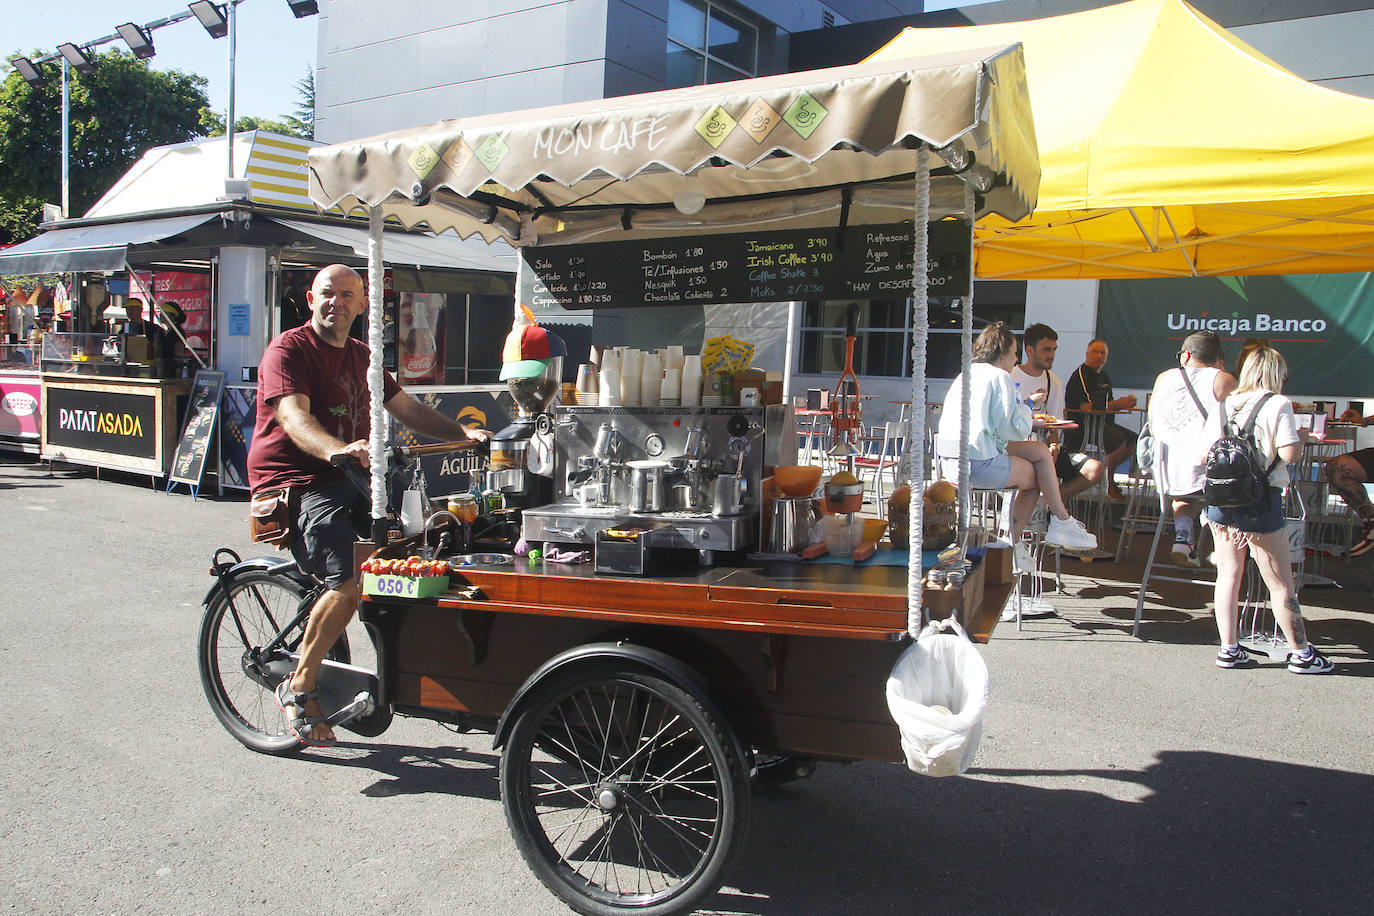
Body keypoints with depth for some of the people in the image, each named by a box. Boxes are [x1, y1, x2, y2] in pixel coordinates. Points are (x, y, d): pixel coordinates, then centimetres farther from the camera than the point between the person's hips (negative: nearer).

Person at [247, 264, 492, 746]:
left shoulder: (361, 356, 20)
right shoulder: (288, 349, -6)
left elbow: (408, 408, 22)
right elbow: (294, 418, -23)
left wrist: (464, 432, 8)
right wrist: (338, 449, -43)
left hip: (349, 478, 8)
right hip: (295, 484, -8)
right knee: (352, 580, -25)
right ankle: (298, 688, -7)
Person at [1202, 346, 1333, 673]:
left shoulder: (1223, 405, 7)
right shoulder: (1278, 404, -6)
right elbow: (1289, 453, -13)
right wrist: (1301, 437, 8)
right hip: (1259, 500, -5)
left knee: (1228, 574, 12)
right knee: (1281, 583, 6)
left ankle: (1228, 649, 15)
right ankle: (1301, 654, 17)